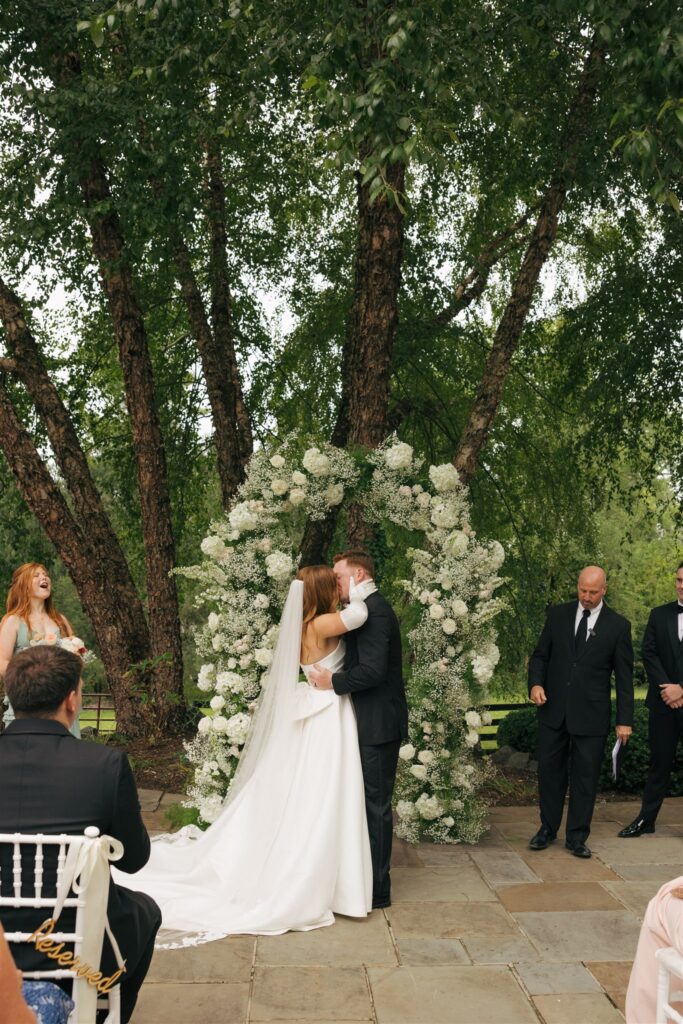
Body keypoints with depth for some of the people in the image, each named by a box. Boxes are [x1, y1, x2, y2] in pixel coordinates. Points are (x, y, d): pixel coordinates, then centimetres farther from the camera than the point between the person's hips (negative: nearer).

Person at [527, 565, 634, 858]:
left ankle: (577, 836, 17)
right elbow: (540, 655, 9)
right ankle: (548, 828, 26)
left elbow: (624, 676, -1)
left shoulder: (618, 625, -2)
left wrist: (625, 720, -4)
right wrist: (536, 683, -10)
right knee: (549, 770, 10)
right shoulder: (558, 615, 4)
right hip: (554, 710, 2)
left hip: (591, 714, -2)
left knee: (585, 775, 4)